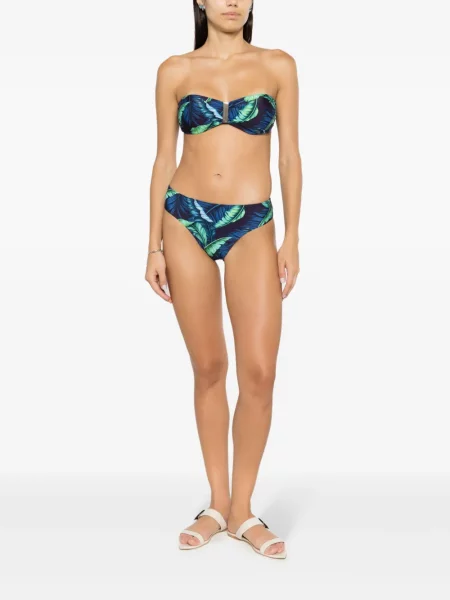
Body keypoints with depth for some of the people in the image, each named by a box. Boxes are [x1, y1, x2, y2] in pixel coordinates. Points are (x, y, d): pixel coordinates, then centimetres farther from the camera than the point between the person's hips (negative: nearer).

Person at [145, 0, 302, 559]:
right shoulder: (175, 71, 7)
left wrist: (292, 239, -1)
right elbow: (164, 158, 7)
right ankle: (217, 505, 17)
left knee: (259, 372, -8)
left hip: (252, 225, 0)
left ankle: (242, 509, 9)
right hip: (186, 220, 1)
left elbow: (289, 154, 5)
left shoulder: (277, 65, 7)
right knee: (209, 368, 5)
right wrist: (155, 245, 3)